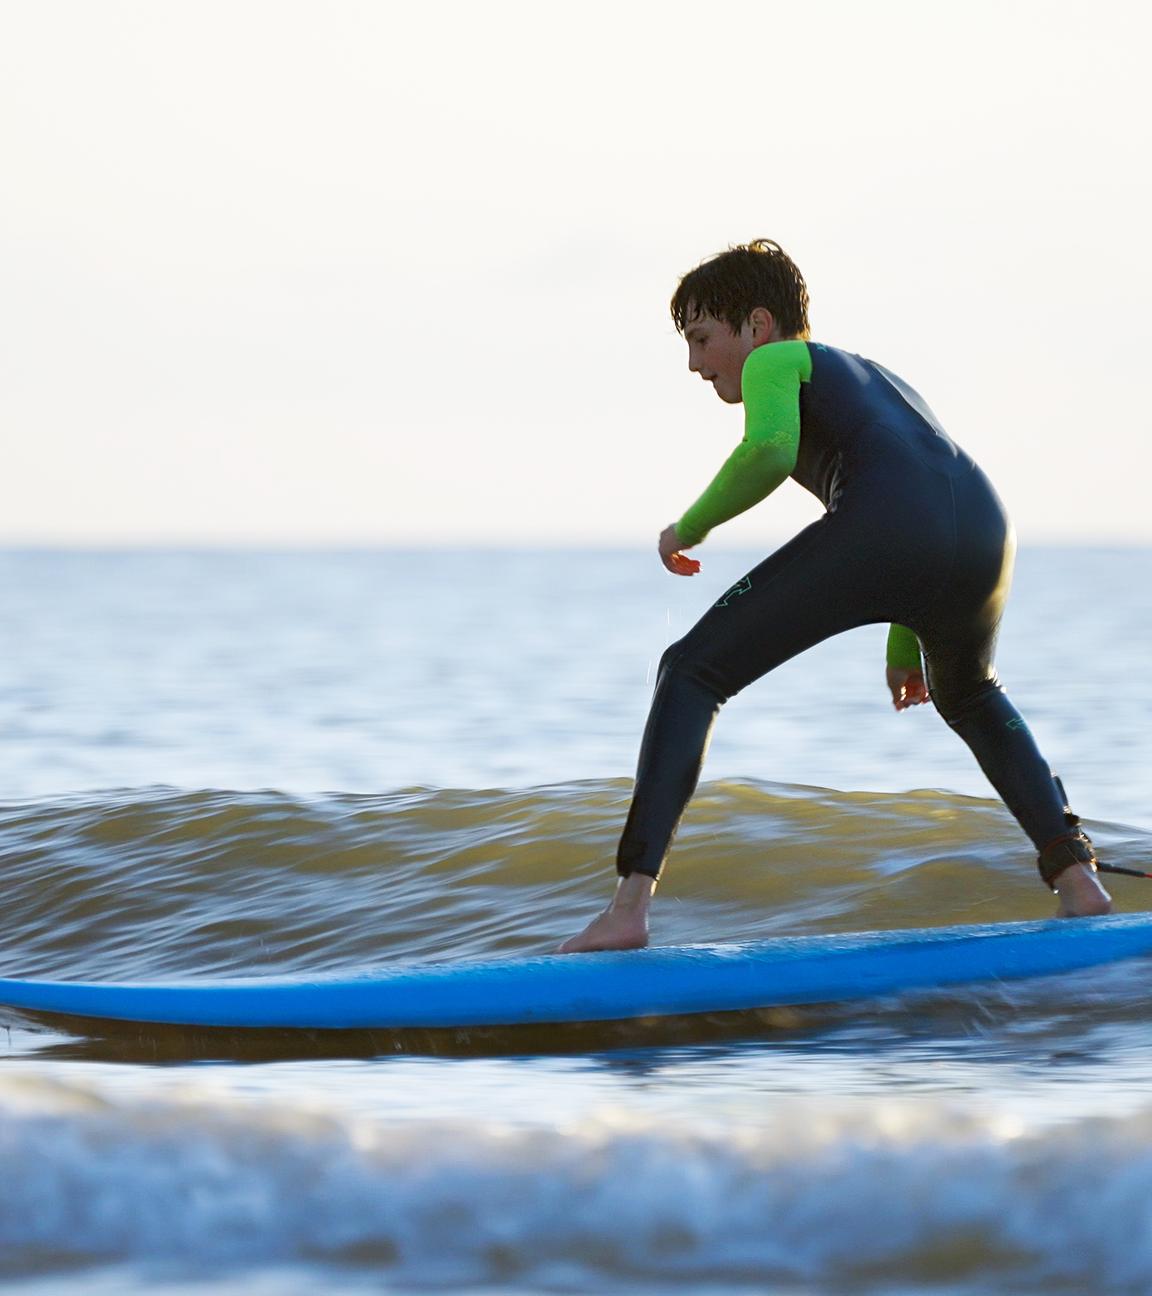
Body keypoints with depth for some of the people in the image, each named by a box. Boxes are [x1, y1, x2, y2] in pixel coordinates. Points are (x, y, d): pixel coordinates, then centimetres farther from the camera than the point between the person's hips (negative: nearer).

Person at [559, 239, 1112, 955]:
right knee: (970, 699, 39)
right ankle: (1077, 876, 24)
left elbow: (769, 451, -3)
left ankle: (630, 907, -6)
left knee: (693, 672, 6)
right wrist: (903, 648, 53)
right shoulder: (880, 379, 41)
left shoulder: (777, 361, 20)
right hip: (985, 527, 7)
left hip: (880, 532, -7)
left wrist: (690, 526, 11)